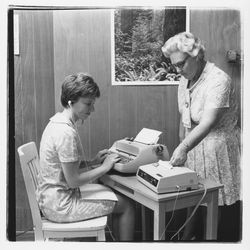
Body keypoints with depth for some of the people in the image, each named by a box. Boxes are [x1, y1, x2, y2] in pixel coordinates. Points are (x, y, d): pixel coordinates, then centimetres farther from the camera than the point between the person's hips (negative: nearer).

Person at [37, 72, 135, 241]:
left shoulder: (58, 121, 4)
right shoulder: (66, 132, -26)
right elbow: (73, 180, -23)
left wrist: (93, 162, 2)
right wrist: (104, 167, -12)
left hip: (54, 196, 9)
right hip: (60, 205, -9)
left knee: (119, 194, 19)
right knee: (127, 205, 0)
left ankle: (119, 239, 30)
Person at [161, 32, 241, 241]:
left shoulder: (218, 80, -19)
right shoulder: (184, 81, 6)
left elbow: (208, 123, -30)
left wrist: (184, 148, -39)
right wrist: (181, 148, 14)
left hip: (219, 151, -6)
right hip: (194, 148, 7)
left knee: (224, 208, 4)